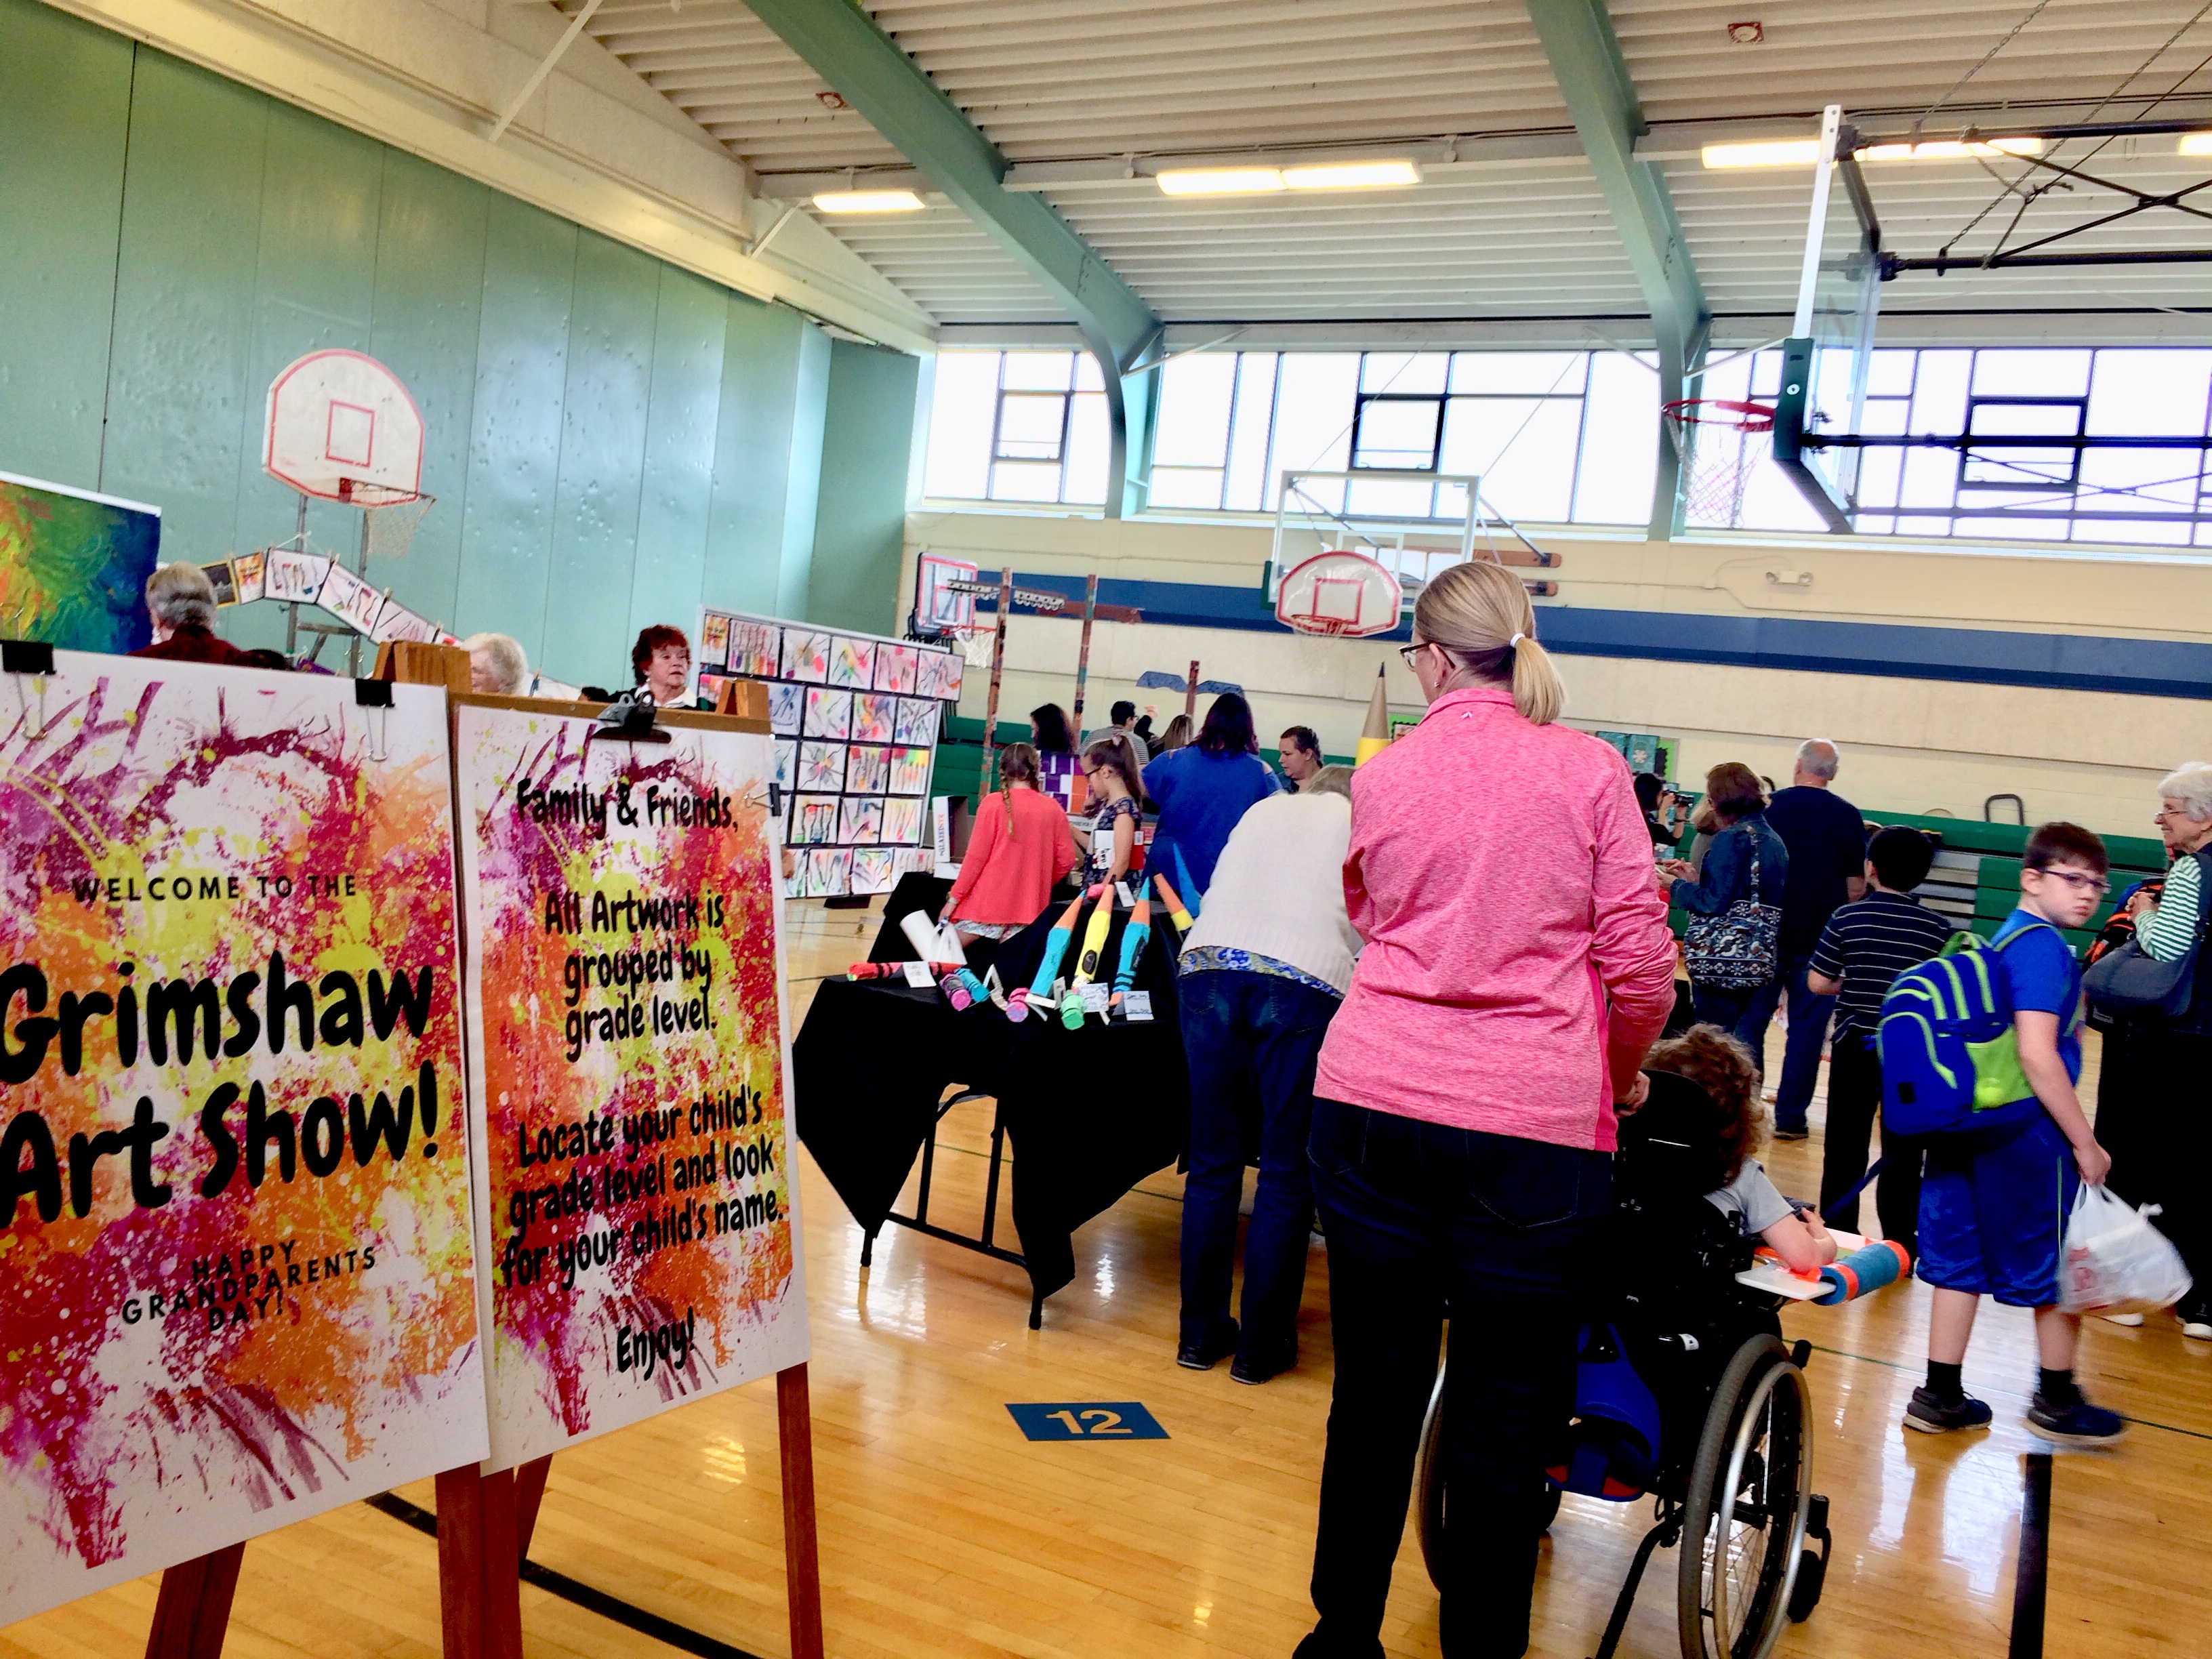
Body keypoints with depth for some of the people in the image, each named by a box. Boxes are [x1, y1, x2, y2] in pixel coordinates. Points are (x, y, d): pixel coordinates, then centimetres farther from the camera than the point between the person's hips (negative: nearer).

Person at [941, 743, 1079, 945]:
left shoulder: (994, 803, -7)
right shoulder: (1053, 808, 2)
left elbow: (976, 856, -8)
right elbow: (1067, 859, 3)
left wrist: (953, 899, -2)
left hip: (988, 903, -3)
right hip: (1028, 906, 3)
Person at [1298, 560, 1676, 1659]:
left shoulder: (1381, 777, 6)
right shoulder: (1589, 770, 0)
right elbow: (1640, 959, 0)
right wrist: (1622, 1070, 16)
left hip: (1372, 1104, 3)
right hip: (1533, 1126, -2)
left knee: (1373, 1395, 14)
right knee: (1503, 1422, 8)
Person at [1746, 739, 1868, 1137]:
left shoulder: (1771, 806, -3)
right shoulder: (1848, 816, -3)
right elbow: (1856, 884, -1)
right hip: (1820, 938, 0)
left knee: (1752, 1019, 9)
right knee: (1807, 1026, 5)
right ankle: (1790, 1116, 7)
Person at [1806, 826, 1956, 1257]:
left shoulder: (1848, 917, -6)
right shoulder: (1939, 927, -4)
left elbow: (1818, 983, -6)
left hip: (1855, 1047, 0)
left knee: (1845, 1149, 11)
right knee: (1903, 1155, 8)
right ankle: (1900, 1249, 13)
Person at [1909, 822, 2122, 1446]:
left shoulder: (2005, 939, 13)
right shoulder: (2043, 947, -16)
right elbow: (2037, 1055, -23)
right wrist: (2085, 1143, -17)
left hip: (1972, 1127, 9)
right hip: (2027, 1131, -9)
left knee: (1961, 1261, 12)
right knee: (2061, 1265, 8)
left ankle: (1940, 1396, 18)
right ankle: (2057, 1402, 23)